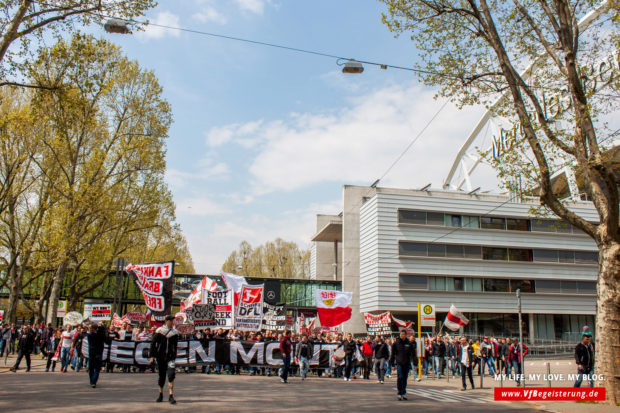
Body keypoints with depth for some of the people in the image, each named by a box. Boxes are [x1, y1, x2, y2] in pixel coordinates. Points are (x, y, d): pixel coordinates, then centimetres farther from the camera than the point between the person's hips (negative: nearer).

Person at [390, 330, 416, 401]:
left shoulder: (409, 343, 4)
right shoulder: (396, 343, -1)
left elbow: (413, 354, 9)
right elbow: (393, 353, 3)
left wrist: (415, 363, 5)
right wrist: (392, 363, 0)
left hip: (407, 363, 2)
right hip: (399, 363, -2)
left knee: (405, 378, 9)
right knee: (400, 378, -9)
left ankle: (404, 393, 20)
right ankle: (399, 394, -4)